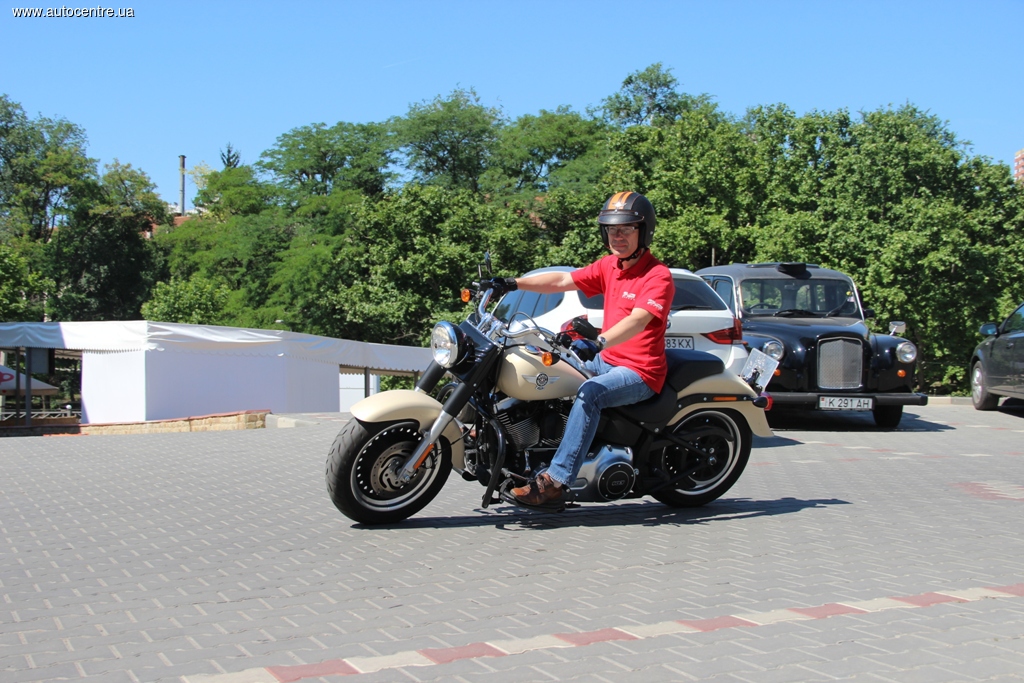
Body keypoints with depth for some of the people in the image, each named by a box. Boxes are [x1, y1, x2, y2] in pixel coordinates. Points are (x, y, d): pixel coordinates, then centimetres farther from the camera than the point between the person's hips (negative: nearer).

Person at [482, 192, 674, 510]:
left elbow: (637, 320, -30)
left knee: (590, 393, -35)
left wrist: (598, 343, -46)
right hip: (606, 361, 9)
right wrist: (513, 284, -8)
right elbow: (563, 281, 4)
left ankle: (555, 483, -39)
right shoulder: (609, 266, 11)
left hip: (640, 372, -9)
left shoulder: (659, 276, -13)